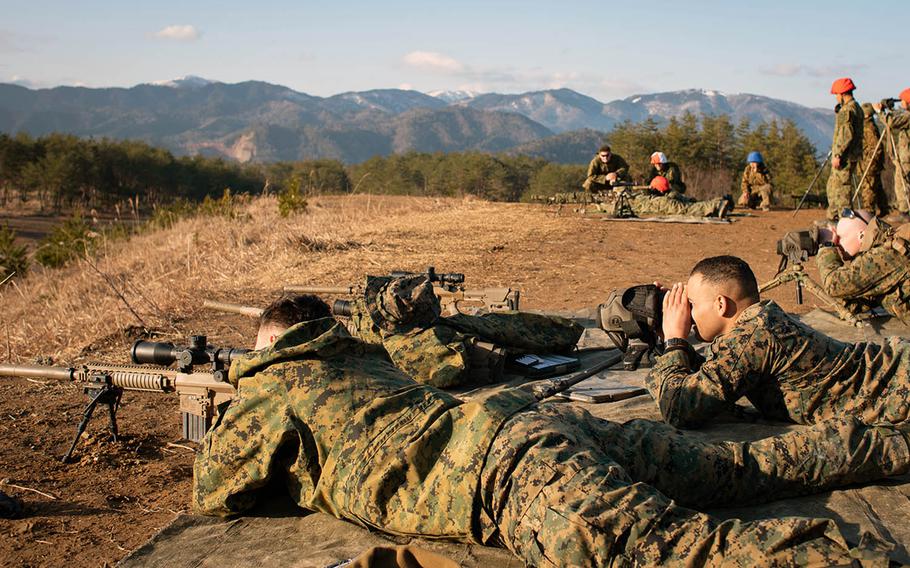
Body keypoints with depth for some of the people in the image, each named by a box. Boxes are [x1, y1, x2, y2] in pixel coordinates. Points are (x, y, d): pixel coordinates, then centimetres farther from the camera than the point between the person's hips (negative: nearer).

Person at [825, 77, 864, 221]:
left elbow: (846, 135, -22)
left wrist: (838, 155, -22)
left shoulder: (847, 110, -15)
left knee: (842, 187, -7)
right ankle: (832, 217, 21)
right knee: (832, 186, 17)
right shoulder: (856, 107, 16)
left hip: (845, 156, -10)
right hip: (854, 155, 10)